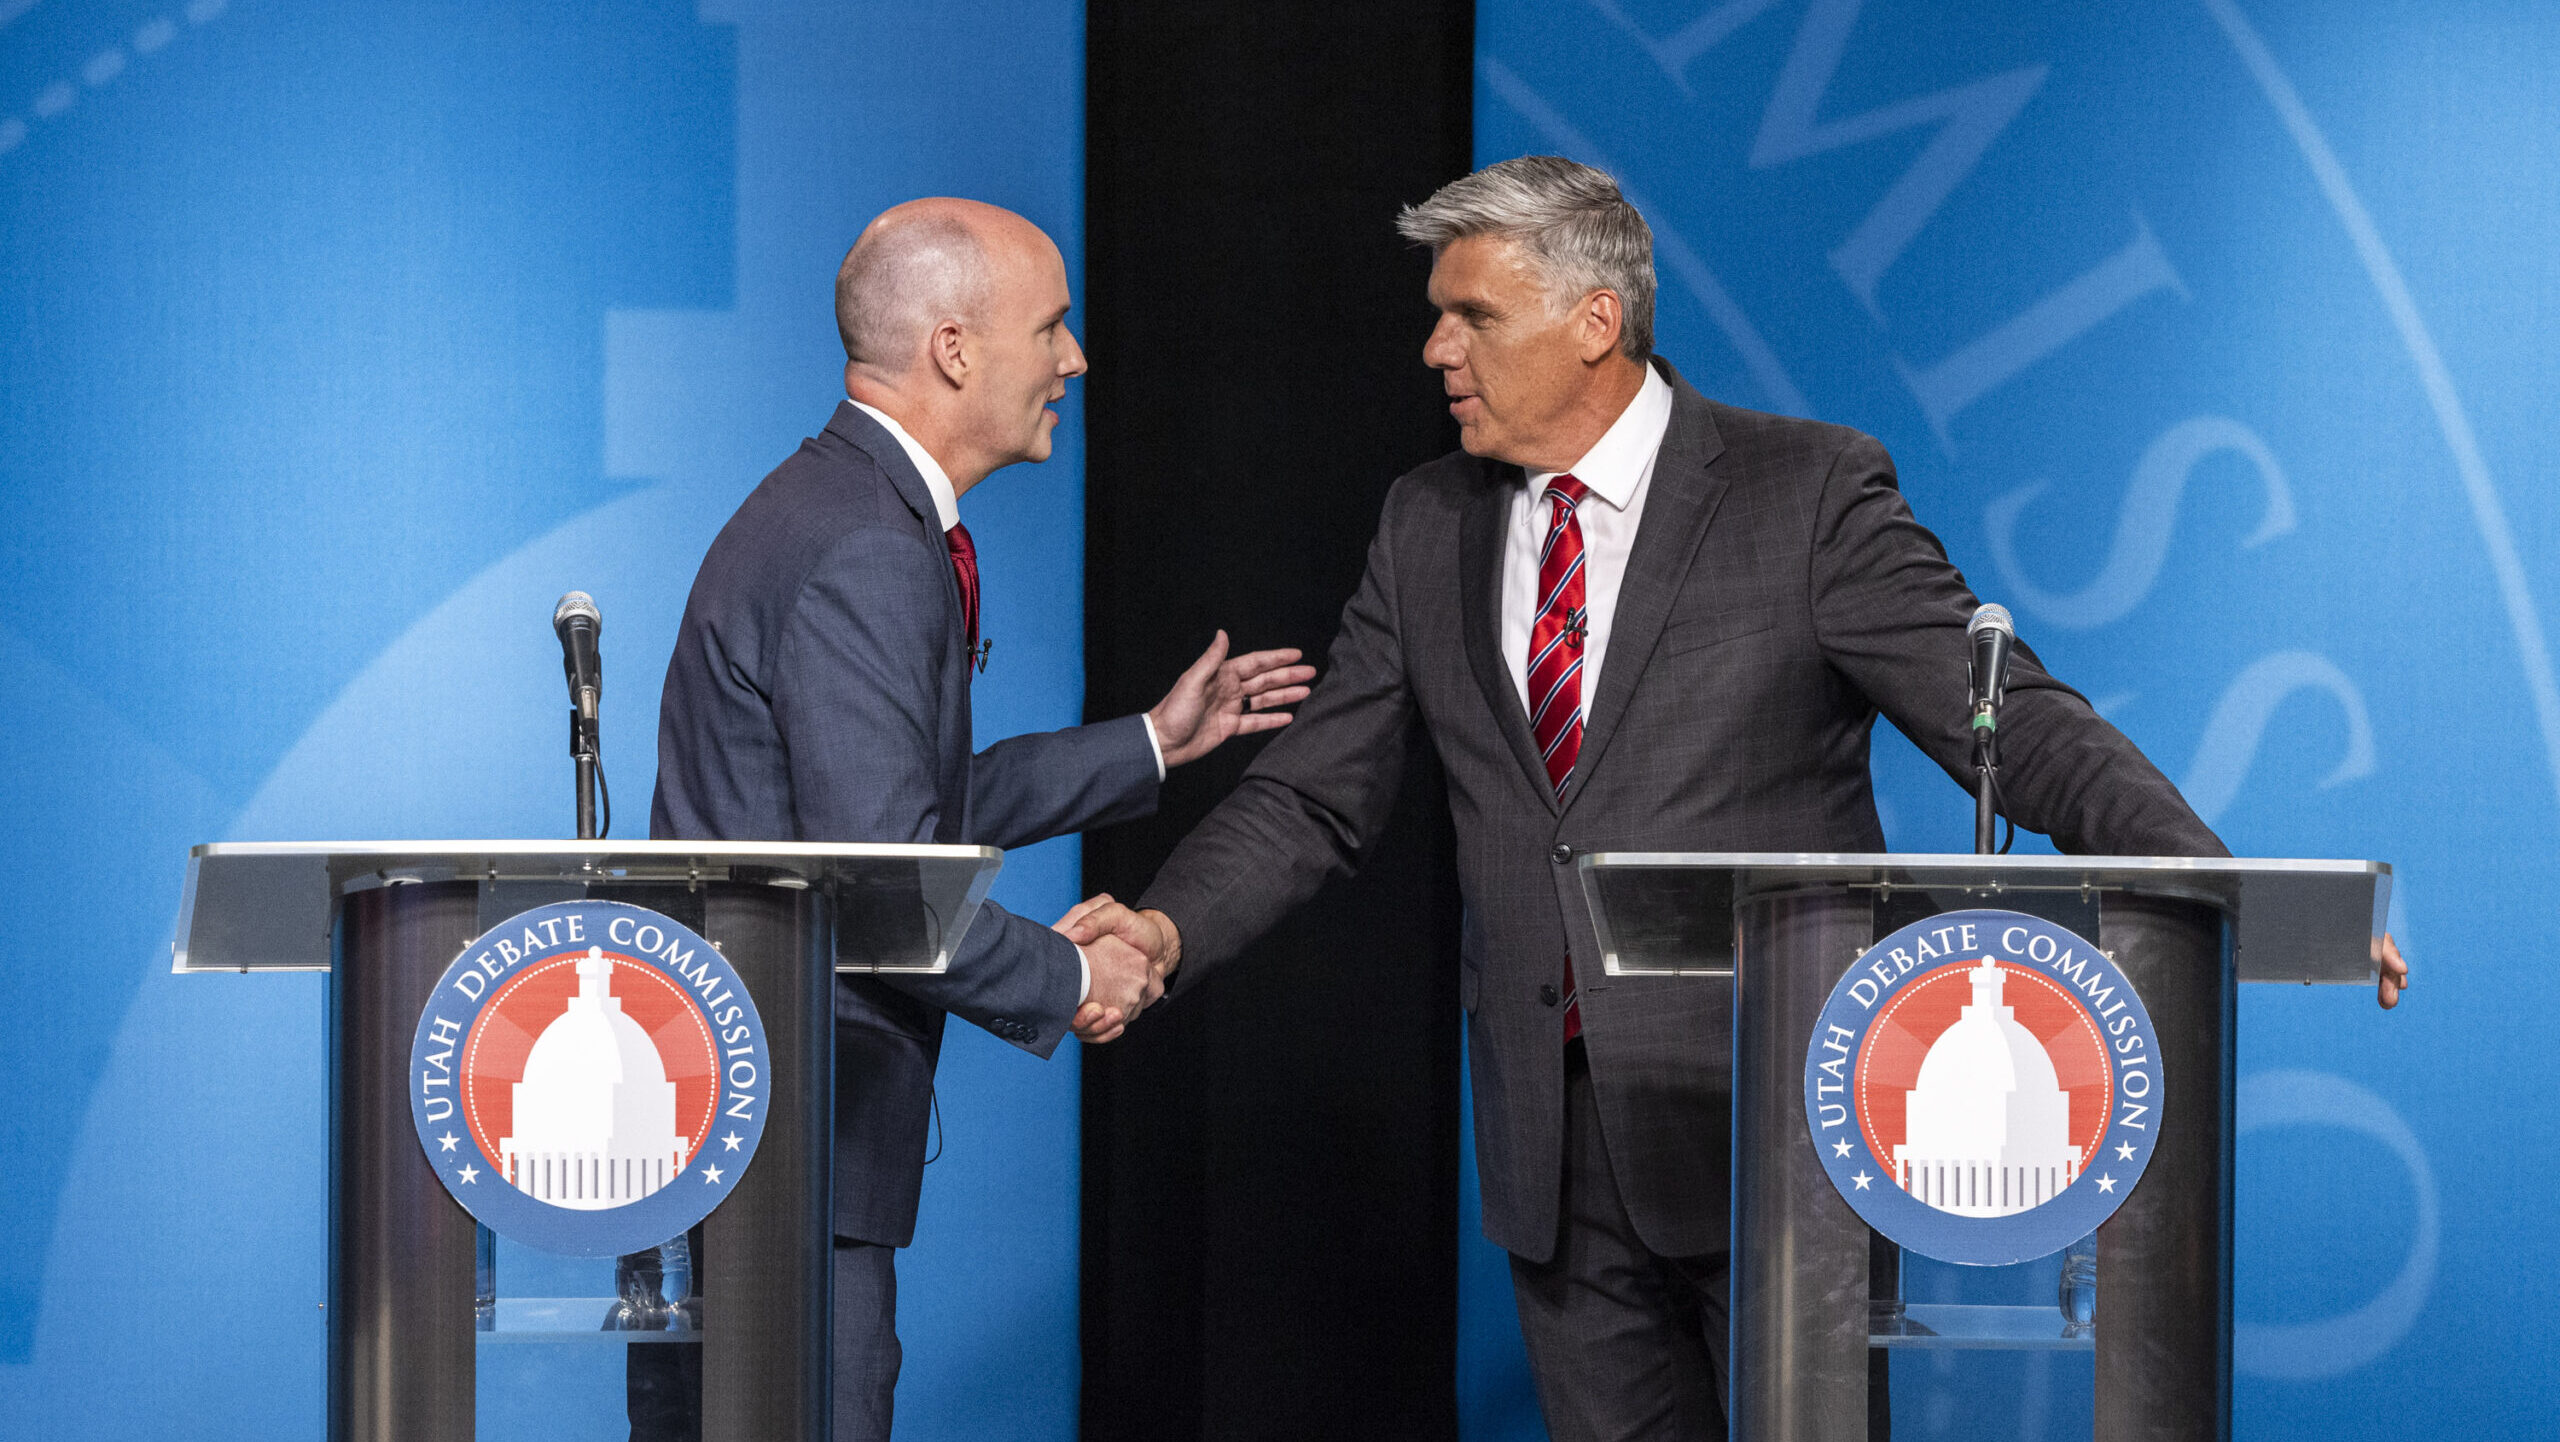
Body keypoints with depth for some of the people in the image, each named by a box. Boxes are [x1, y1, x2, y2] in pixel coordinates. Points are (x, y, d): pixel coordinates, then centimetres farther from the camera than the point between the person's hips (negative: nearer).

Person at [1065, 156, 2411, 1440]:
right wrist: (1170, 926, -7)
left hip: (1775, 1126, -5)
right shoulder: (1428, 526, 10)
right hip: (1553, 1148, 5)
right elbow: (1312, 794, 12)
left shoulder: (1808, 492, -5)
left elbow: (2014, 724, -9)